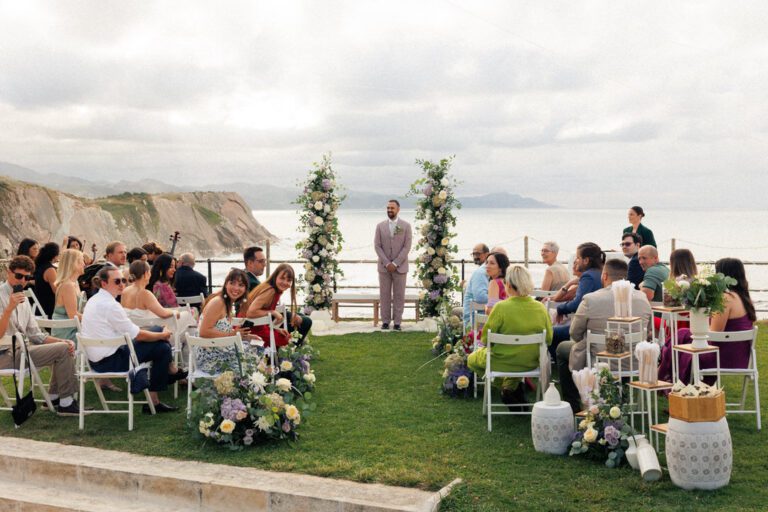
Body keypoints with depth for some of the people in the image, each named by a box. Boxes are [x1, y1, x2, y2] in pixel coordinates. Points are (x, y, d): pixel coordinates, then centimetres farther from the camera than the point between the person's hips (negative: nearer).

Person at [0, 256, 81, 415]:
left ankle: (53, 397, 12)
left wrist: (61, 341, 2)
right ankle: (65, 403, -6)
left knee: (64, 346, 8)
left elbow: (35, 334, 16)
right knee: (63, 350, -15)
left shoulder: (23, 299, 14)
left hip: (21, 349, 9)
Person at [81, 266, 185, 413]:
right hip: (109, 361, -10)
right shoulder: (110, 305, -20)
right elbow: (137, 335, -16)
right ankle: (153, 401, 3)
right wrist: (163, 335, 0)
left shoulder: (94, 300, 10)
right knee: (162, 348, -6)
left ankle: (171, 372, 27)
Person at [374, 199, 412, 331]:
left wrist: (395, 263, -13)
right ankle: (385, 321, 10)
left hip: (400, 266, -1)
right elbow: (377, 246, 0)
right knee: (384, 295, 3)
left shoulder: (406, 226, -1)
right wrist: (387, 263, -11)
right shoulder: (380, 226, 4)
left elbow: (407, 247, -6)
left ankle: (397, 322, 7)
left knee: (399, 295, 1)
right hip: (384, 267, 2)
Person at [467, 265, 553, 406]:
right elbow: (548, 339, -2)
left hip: (503, 362, -5)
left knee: (472, 359, 25)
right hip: (531, 363, 5)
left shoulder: (501, 307, -23)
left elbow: (485, 340, -16)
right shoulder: (541, 308, -11)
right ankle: (512, 386, 26)